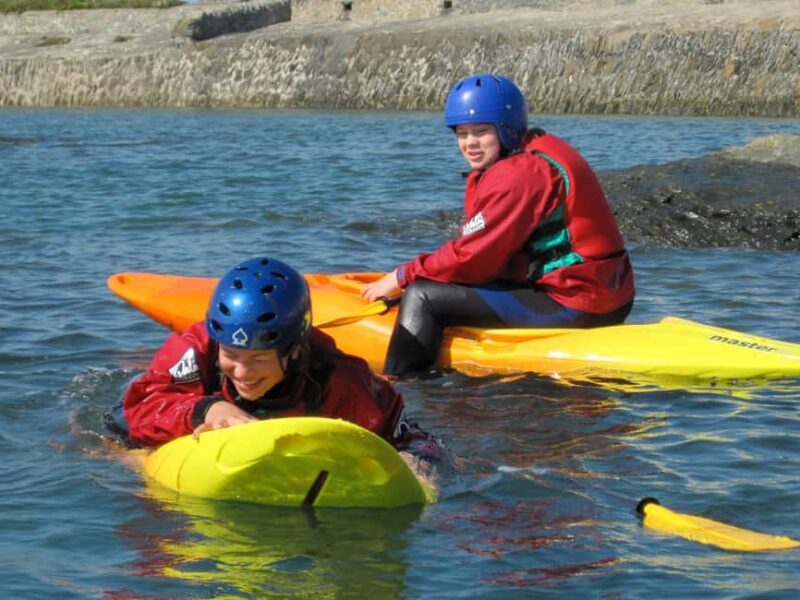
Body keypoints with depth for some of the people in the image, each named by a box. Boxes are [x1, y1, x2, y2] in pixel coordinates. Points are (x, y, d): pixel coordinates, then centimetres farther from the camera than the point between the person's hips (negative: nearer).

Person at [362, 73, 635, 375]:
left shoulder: (521, 174, -17)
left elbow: (473, 257, -18)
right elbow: (477, 247, 15)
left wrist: (403, 277, -6)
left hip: (572, 305, -11)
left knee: (423, 297, -13)